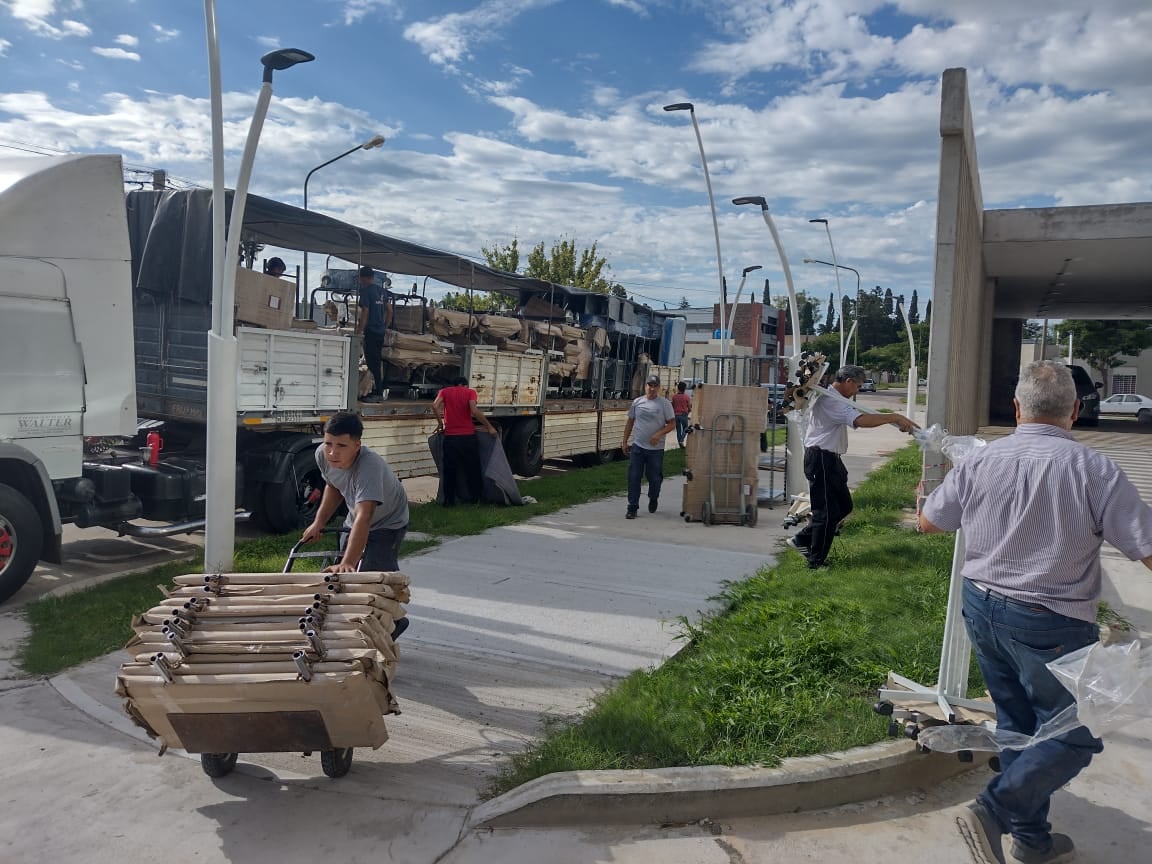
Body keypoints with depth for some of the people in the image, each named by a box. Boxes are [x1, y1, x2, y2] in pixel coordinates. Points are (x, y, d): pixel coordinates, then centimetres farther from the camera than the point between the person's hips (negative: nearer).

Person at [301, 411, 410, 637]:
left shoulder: (370, 465, -42)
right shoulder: (322, 455, -21)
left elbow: (364, 517, -51)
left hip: (387, 524, -7)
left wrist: (347, 563, -58)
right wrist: (318, 522, -2)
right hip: (353, 522, 7)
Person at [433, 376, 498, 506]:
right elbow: (474, 411, -14)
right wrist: (489, 427, -9)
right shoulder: (470, 392, 3)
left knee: (450, 470, 10)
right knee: (472, 468, 10)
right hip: (468, 436, -2)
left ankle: (449, 500, 12)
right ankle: (474, 498, 15)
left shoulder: (445, 391, 9)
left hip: (450, 437, 2)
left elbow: (435, 406, -8)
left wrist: (440, 423, 4)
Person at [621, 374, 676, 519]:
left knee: (654, 477, 9)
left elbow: (672, 424, -4)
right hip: (637, 447, 2)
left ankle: (653, 499, 37)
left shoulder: (665, 403, -3)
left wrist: (659, 434, -19)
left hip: (656, 448, -2)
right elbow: (630, 422, 13)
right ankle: (632, 507, 4)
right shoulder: (637, 402, 6)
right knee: (633, 477, -2)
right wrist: (624, 442, 10)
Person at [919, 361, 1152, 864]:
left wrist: (927, 494, 30)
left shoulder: (980, 461, -5)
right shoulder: (1095, 471, -16)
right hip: (1049, 623, -5)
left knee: (1017, 723, 19)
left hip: (981, 606, 5)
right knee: (1074, 733, 12)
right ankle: (993, 810, 0)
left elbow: (928, 523, 9)